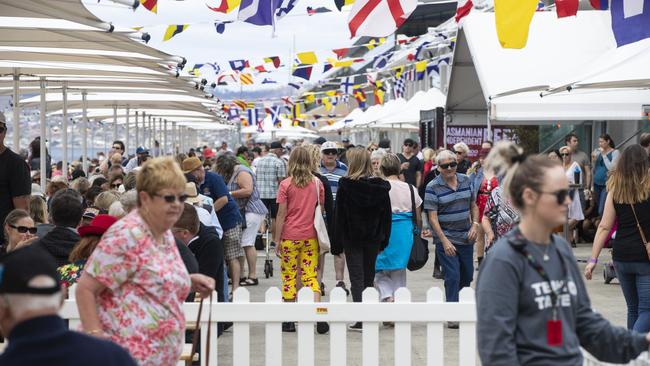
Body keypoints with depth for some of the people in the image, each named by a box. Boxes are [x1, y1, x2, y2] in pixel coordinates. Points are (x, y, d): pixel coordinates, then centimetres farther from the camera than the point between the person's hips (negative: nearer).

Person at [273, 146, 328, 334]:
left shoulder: (286, 184, -7)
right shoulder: (317, 183, 3)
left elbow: (281, 214, -6)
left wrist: (277, 240, -1)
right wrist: (321, 235, 15)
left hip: (290, 236, -3)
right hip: (310, 236, 3)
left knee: (289, 276, 6)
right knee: (311, 275, 5)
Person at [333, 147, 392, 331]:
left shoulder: (346, 186, -11)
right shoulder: (380, 187, -1)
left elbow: (339, 216, -8)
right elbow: (387, 215, 4)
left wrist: (336, 243, -3)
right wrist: (384, 239, 11)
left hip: (352, 238, -3)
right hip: (373, 238, 3)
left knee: (357, 278, 0)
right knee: (369, 277, 14)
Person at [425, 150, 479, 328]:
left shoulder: (466, 180, 7)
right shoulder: (433, 187, -9)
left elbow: (473, 205, 16)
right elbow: (432, 217, -13)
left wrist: (475, 225, -1)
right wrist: (445, 241, -18)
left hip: (466, 238, 5)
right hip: (446, 239, -5)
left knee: (467, 276, 13)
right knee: (452, 276, -9)